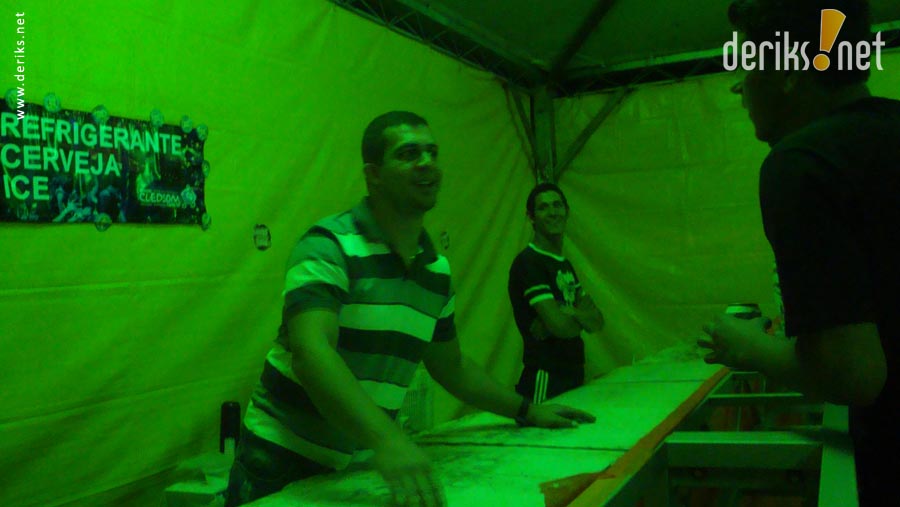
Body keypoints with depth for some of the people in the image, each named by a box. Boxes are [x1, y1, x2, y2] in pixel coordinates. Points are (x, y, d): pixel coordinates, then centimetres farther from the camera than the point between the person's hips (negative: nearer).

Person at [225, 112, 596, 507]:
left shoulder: (437, 270, 4)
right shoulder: (329, 246, -18)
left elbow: (451, 366, 16)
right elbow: (311, 351, -33)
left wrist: (526, 411, 15)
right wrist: (386, 441, -46)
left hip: (360, 465, 6)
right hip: (285, 461, -6)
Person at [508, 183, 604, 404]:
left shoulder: (565, 264, 15)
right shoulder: (528, 262, -13)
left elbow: (597, 321, 7)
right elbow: (560, 325, -23)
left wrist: (568, 313, -12)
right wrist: (582, 318, -2)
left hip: (574, 377, 8)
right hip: (544, 381, -8)